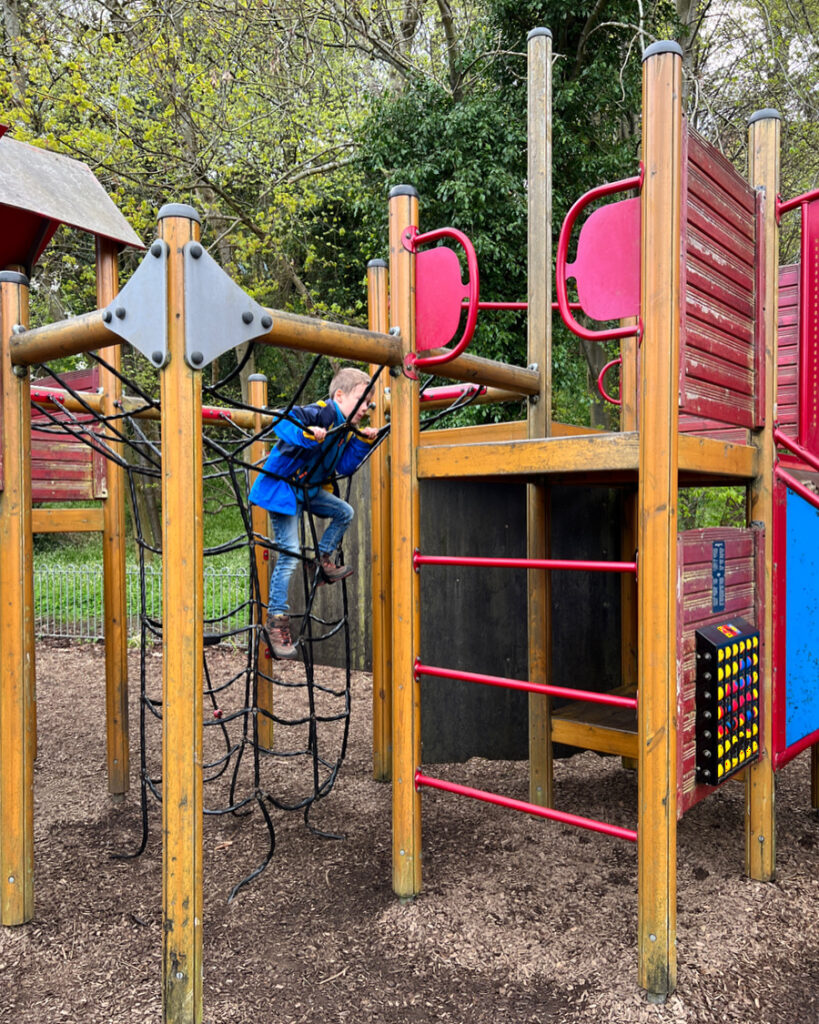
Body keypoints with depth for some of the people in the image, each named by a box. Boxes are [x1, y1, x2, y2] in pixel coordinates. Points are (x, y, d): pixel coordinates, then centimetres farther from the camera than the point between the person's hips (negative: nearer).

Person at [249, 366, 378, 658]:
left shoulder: (345, 430, 9)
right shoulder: (322, 413, -19)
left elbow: (344, 467, 9)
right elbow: (283, 421, -31)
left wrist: (362, 441, 1)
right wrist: (306, 434, -47)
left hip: (308, 489, 9)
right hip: (281, 487, -9)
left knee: (345, 512, 13)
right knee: (289, 554, -10)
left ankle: (323, 560, 21)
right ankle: (276, 618, -1)